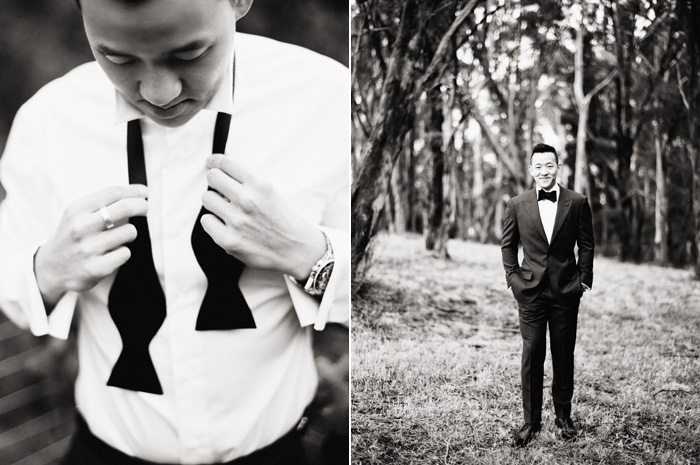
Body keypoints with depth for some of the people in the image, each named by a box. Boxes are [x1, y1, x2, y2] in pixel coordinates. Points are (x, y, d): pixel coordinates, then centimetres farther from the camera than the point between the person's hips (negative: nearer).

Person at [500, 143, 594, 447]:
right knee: (532, 356, 1)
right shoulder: (517, 205, 2)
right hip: (530, 290, 0)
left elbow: (586, 245, 7)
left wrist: (585, 280, 3)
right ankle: (531, 421, 10)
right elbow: (508, 245, 11)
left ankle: (563, 416, 24)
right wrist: (513, 277, 5)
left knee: (563, 355, 9)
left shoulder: (577, 203, 0)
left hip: (566, 291, 0)